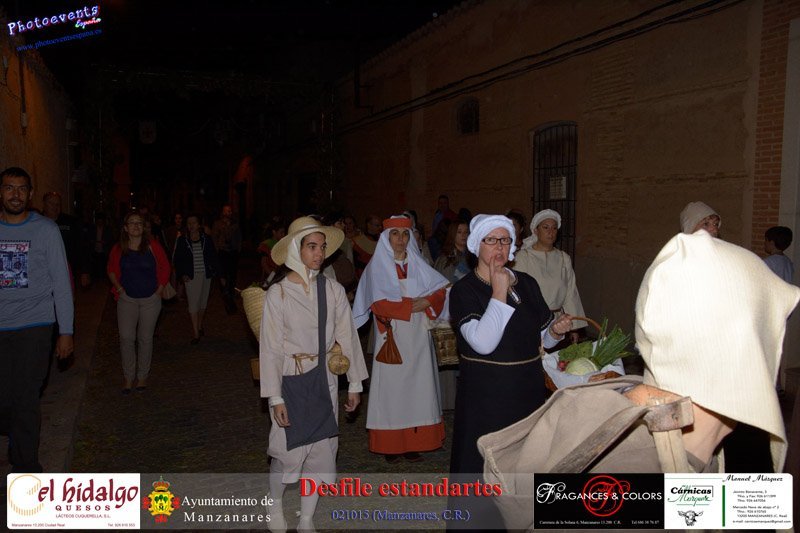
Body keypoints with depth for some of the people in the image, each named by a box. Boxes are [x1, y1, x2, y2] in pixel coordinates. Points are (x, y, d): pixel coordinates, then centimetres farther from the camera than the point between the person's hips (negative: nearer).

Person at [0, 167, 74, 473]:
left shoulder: (45, 229, 0)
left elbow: (61, 283, 1)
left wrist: (66, 332, -2)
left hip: (34, 327, -2)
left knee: (25, 401, 0)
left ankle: (25, 468, 16)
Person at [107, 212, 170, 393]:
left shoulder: (152, 246, -5)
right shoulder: (119, 249, -1)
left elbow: (165, 267, 3)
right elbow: (111, 270, 12)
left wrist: (159, 289, -1)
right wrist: (119, 288, 2)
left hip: (150, 299, 0)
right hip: (127, 299, 1)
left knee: (145, 338, 7)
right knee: (126, 337, -4)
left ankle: (142, 376, 19)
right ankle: (128, 377, 9)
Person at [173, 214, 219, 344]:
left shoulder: (206, 239, 5)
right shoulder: (182, 240, 1)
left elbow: (213, 256, 8)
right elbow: (177, 259, 4)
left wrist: (214, 270, -2)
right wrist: (182, 274, -6)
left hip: (206, 275, 2)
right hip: (191, 276, -2)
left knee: (203, 302, 11)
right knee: (193, 303, -9)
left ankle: (199, 326, 30)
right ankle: (196, 334, -7)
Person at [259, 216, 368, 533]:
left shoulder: (333, 290, -2)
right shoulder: (278, 293, -10)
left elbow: (347, 337, 2)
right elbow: (271, 348, -9)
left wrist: (354, 383, 4)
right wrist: (275, 397, -11)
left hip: (325, 380, 3)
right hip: (291, 380, -3)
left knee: (321, 451, 10)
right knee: (289, 451, 2)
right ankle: (276, 503, 34)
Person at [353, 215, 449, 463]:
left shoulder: (418, 264, 13)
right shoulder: (377, 266, -1)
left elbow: (439, 291, 4)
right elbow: (379, 305, -12)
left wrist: (427, 302, -15)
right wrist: (412, 305, -11)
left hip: (418, 336, 4)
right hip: (392, 336, -4)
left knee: (416, 386, 4)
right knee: (392, 388, -1)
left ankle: (413, 443, 11)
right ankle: (390, 445, 7)